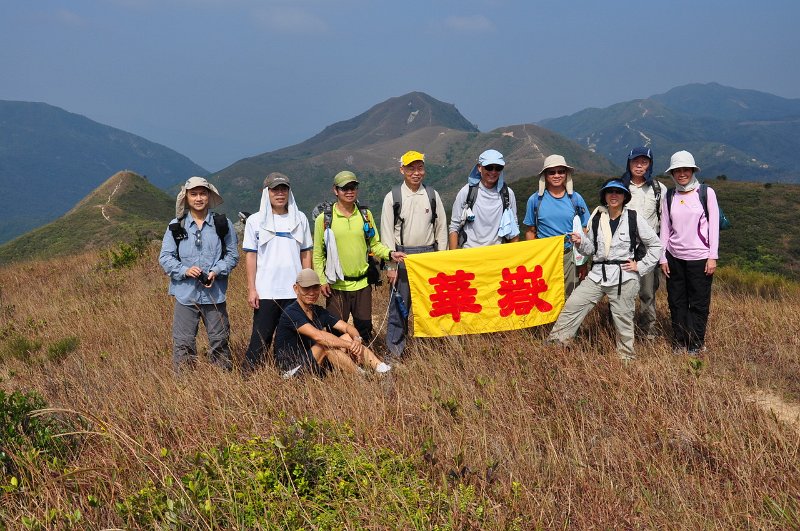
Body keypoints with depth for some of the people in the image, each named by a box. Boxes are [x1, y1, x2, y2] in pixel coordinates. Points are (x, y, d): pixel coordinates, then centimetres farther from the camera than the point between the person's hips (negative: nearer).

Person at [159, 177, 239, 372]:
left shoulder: (223, 224, 4)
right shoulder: (176, 226, 4)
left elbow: (232, 254, 6)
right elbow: (165, 257, 4)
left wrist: (216, 272, -12)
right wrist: (185, 270, -14)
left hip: (215, 294, 0)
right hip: (185, 293, 0)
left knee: (219, 341, 8)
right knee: (183, 343, 1)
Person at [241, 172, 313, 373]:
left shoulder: (300, 219, 8)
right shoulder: (255, 221, 3)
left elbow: (306, 253, 10)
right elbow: (250, 256, 1)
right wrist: (251, 289, -4)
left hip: (295, 291, 2)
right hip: (265, 292, -2)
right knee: (261, 338, -1)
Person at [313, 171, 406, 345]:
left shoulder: (365, 215, 6)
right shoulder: (324, 219, -3)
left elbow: (374, 244, 10)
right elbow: (318, 254, 0)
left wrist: (390, 253, -9)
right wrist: (321, 280, -7)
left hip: (362, 283, 3)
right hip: (336, 285, -3)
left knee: (365, 328, 11)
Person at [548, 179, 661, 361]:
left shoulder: (634, 219, -3)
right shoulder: (596, 219, 7)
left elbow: (656, 245, 3)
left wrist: (640, 267, -3)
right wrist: (581, 242, -6)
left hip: (624, 277, -3)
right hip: (598, 274, 3)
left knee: (623, 319, 4)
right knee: (572, 305, -6)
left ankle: (626, 357, 20)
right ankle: (554, 343, -1)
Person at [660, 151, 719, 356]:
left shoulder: (706, 193, -2)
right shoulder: (669, 197, 7)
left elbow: (714, 226, -3)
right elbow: (664, 229, 8)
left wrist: (713, 257, -7)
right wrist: (663, 258, 5)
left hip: (699, 257, -3)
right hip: (674, 257, 3)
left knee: (699, 303, 2)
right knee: (677, 302, 7)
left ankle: (696, 344, 10)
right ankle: (679, 343, 16)